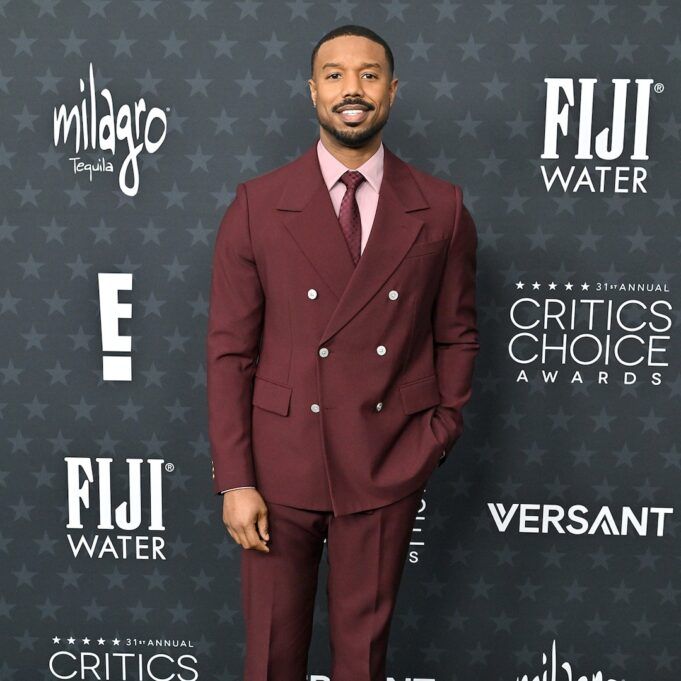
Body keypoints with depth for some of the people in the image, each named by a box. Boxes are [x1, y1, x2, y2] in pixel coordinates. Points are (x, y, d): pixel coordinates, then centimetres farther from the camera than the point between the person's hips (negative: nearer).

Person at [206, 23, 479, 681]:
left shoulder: (441, 209, -1)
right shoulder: (258, 205, -4)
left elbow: (456, 334, 8)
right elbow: (230, 349, -5)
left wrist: (442, 428, 0)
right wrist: (234, 479, -7)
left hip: (389, 466, 1)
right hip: (279, 462, 0)